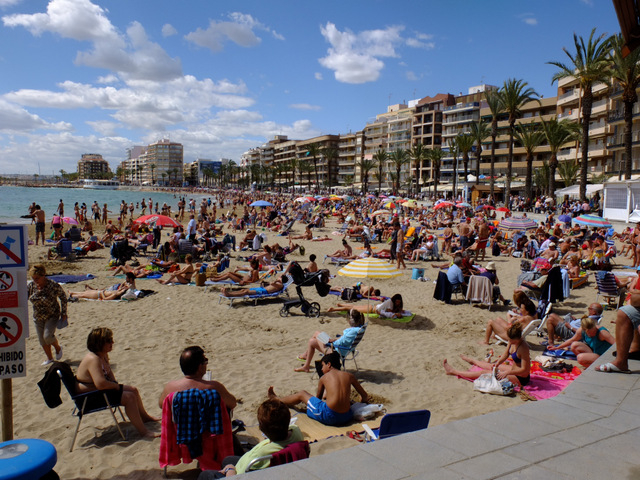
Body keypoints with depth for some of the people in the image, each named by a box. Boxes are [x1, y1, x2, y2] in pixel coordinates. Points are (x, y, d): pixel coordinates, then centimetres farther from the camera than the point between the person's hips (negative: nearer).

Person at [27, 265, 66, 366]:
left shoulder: (54, 285, -19)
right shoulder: (31, 285, -8)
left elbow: (63, 297, -7)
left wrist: (63, 313, -4)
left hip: (52, 316, -5)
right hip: (38, 318, 5)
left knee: (47, 336, -20)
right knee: (42, 340, 10)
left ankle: (58, 348, 12)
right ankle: (49, 358, 32)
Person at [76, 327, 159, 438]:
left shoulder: (104, 356, 3)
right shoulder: (93, 359, -30)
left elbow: (109, 373, 21)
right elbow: (101, 384, -40)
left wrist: (114, 384, 2)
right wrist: (116, 385, -21)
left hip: (99, 390, 11)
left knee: (133, 390, 14)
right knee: (129, 397, -20)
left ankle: (144, 416, 38)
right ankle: (143, 431, -17)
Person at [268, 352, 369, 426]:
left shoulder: (324, 378, 3)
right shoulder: (349, 376, 8)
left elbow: (318, 397, 19)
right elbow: (365, 396, 13)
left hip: (328, 417, -4)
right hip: (347, 417, 4)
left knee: (301, 394, 20)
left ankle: (275, 399, 42)